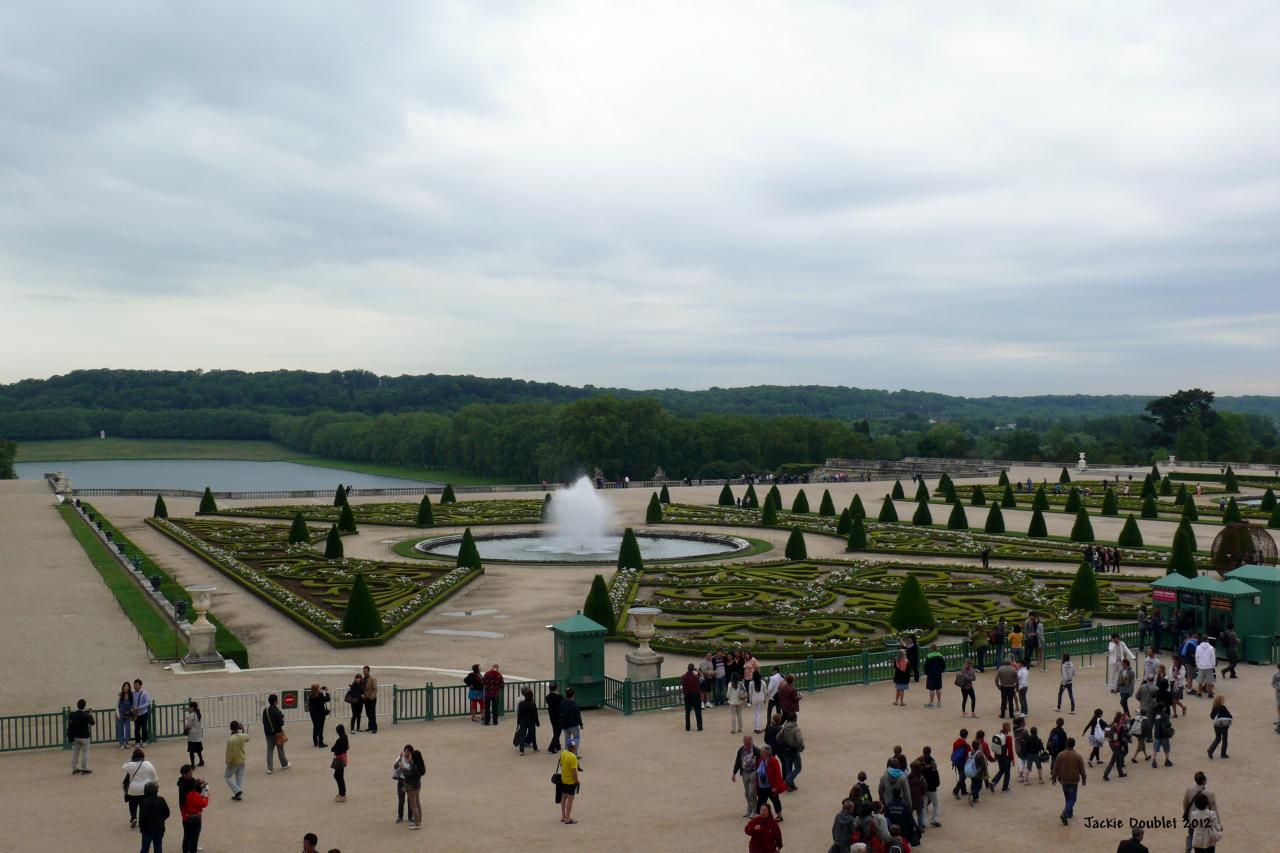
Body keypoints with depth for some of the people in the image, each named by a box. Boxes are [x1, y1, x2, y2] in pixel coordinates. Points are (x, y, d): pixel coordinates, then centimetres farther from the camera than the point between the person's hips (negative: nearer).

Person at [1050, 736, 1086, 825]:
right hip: (1073, 781, -2)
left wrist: (1054, 778, 10)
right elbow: (1082, 770, -4)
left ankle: (1069, 812, 34)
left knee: (1067, 797, 22)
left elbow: (1055, 768, -2)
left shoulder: (1060, 755, -7)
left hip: (1063, 780, 2)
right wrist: (1084, 779, 12)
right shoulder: (1078, 756, -10)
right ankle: (1064, 814, -16)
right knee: (1072, 799, 2)